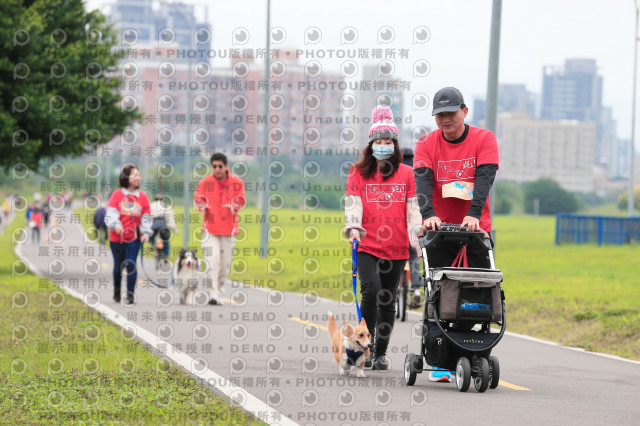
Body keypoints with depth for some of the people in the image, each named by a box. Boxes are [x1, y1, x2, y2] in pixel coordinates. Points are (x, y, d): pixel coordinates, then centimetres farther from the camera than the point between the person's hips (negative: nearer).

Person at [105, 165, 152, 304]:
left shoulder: (142, 197, 4)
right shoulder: (117, 194, -2)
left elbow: (146, 217, 6)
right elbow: (111, 213, -11)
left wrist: (146, 232, -8)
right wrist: (115, 225, -30)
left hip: (133, 238, 0)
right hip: (117, 238, 0)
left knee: (131, 265, -10)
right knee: (118, 266, 12)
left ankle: (130, 295, -7)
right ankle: (116, 292, 31)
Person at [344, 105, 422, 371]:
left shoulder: (406, 173, 8)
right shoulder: (358, 172, 6)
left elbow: (412, 208, 5)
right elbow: (353, 202, -4)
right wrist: (353, 226, -22)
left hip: (396, 247, 2)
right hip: (367, 244, -2)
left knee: (388, 299, 6)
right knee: (371, 289, -21)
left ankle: (380, 353, 15)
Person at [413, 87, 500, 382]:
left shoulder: (484, 139, -1)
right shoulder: (427, 145, 1)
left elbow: (484, 177, -15)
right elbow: (423, 180, -14)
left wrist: (474, 214, -31)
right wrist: (427, 215, -32)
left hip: (475, 229, 0)